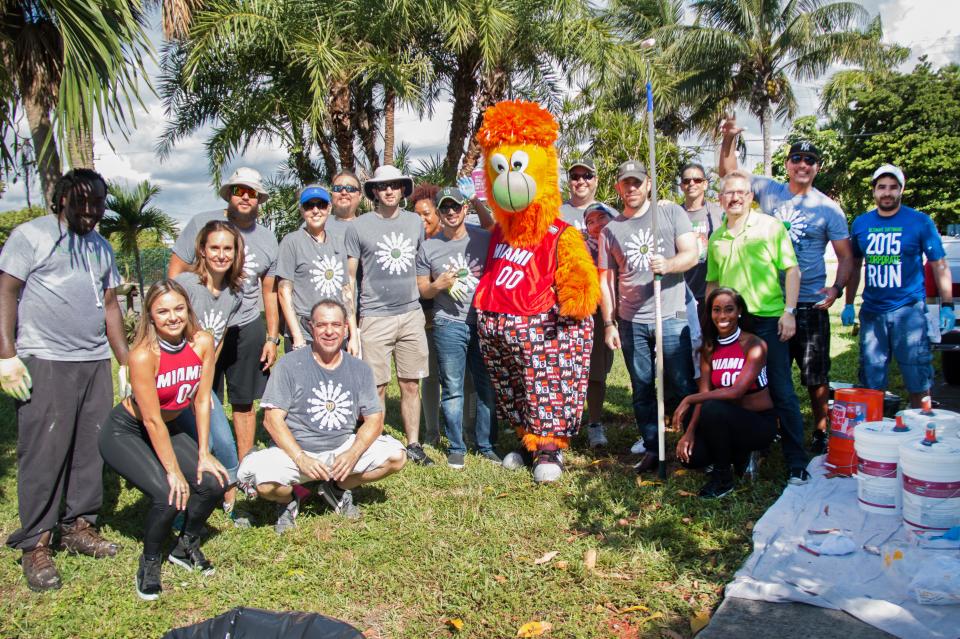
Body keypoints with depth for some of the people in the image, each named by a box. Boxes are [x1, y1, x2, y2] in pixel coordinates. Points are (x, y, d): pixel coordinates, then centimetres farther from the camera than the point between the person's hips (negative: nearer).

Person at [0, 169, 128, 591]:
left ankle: (78, 525, 18)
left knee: (91, 448, 5)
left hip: (96, 362, 6)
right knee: (43, 452, -5)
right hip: (45, 362, -6)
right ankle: (35, 545, 5)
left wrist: (126, 362, 16)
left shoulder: (101, 247, 20)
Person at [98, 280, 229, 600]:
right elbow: (152, 421, -24)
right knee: (169, 495, -24)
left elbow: (202, 400, -8)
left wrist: (203, 454, -7)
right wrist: (174, 471, -20)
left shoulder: (202, 342, -15)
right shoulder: (143, 355, -29)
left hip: (171, 428, 5)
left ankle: (186, 547, 17)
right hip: (125, 433, -5)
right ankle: (150, 562, 6)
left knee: (214, 482, -11)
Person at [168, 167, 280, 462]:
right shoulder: (202, 223, -2)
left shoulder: (268, 239, 9)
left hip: (248, 328, 3)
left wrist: (272, 338, 10)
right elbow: (175, 271, -2)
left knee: (245, 402, 10)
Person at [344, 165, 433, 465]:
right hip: (375, 317, -3)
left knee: (411, 386, 8)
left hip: (412, 314, 3)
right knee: (377, 389, 1)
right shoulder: (359, 227, 0)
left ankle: (413, 444, 19)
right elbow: (348, 277, 2)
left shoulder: (415, 222, 10)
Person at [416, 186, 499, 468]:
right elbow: (421, 290, 9)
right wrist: (439, 285, -12)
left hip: (485, 323, 1)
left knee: (488, 387, 4)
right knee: (452, 389, 4)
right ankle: (456, 447, 17)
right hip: (449, 325, 0)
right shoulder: (428, 247, 5)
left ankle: (487, 445, 18)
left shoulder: (485, 239, 5)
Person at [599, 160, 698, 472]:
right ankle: (652, 449, 20)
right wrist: (608, 323, 5)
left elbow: (691, 254, -4)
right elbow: (606, 280, 10)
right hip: (631, 321, 3)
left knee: (683, 387, 0)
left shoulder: (671, 212, 3)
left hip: (671, 317, -3)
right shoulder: (610, 230, 9)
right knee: (642, 390, 10)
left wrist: (668, 264, -26)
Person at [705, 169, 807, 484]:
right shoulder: (716, 238, 13)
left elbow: (792, 269, -2)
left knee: (781, 392, -3)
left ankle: (796, 463, 6)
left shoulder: (770, 226, 0)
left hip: (768, 319, -4)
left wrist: (789, 311, -9)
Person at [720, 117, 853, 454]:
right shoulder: (769, 191, 5)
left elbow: (846, 257, -1)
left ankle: (821, 432, 18)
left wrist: (836, 288, -18)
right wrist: (729, 139, -7)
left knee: (815, 375, 3)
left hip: (810, 303, -2)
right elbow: (729, 172, 10)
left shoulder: (828, 208, 0)